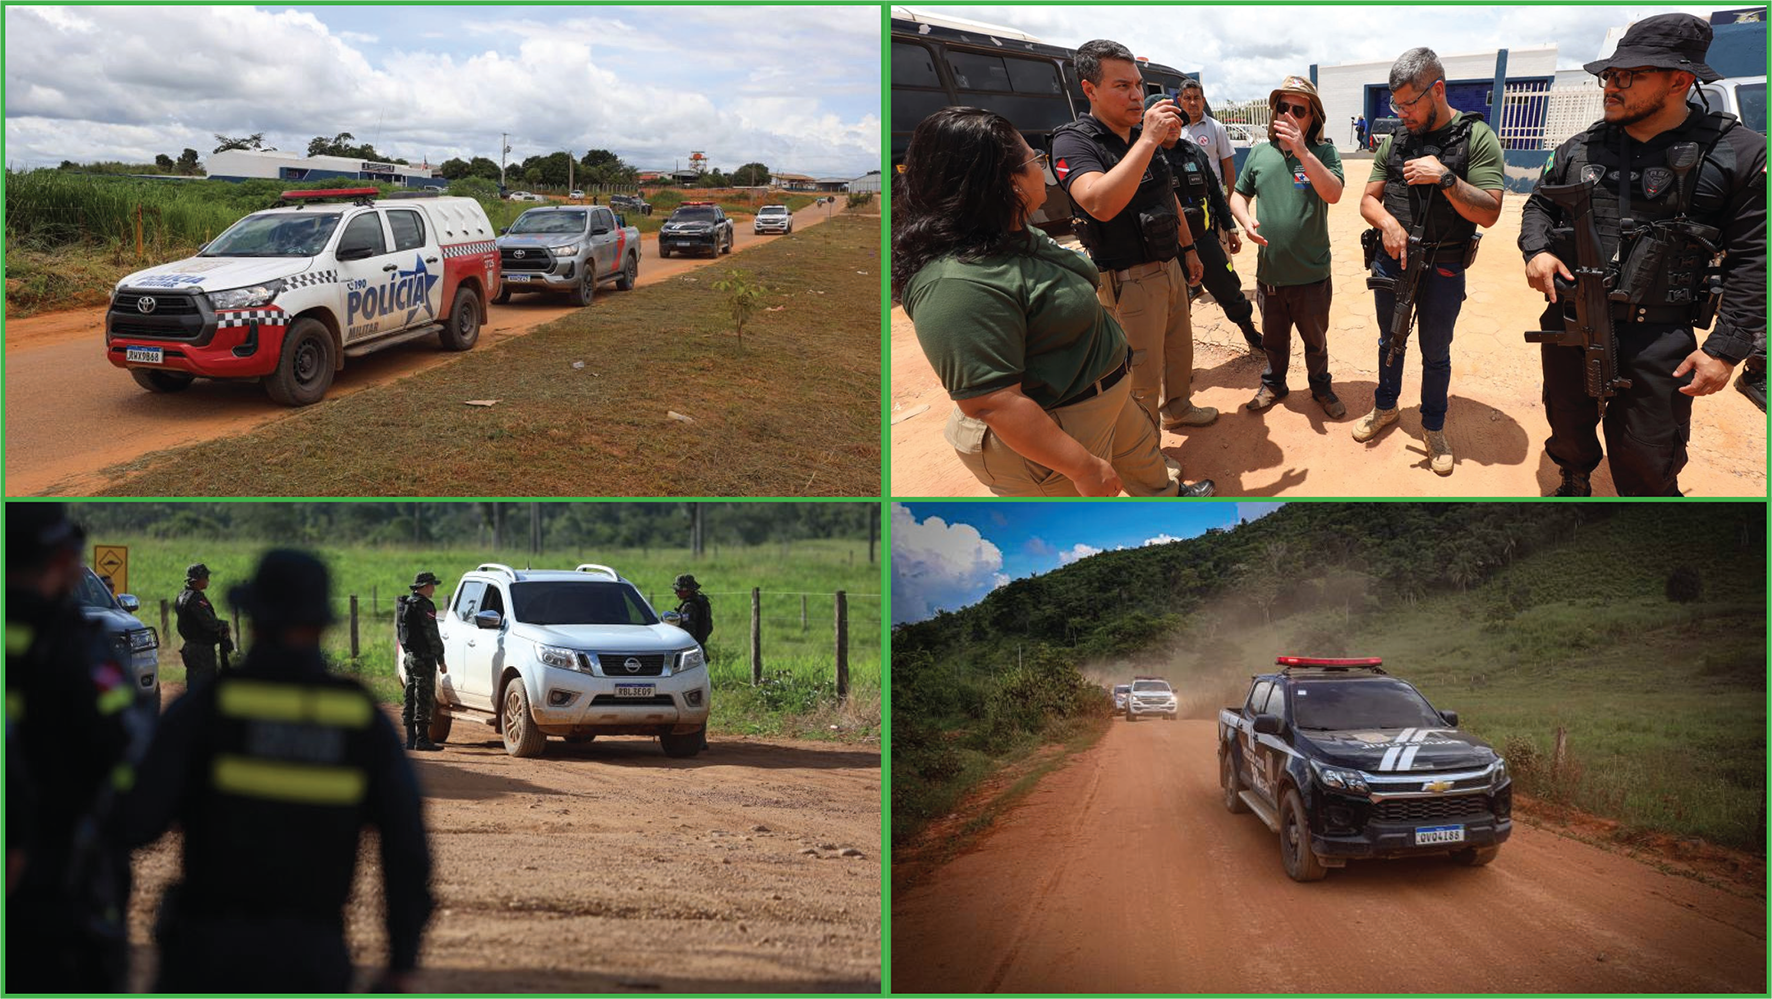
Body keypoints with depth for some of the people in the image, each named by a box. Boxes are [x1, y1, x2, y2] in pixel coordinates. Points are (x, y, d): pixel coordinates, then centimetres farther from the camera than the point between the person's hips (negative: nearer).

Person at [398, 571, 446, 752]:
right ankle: (422, 740, -8)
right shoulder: (423, 606, -14)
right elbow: (432, 635, -15)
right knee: (424, 700, -7)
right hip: (423, 658, -9)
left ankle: (410, 739, 13)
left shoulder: (405, 604, 14)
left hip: (410, 656, 9)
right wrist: (441, 660, -12)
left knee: (411, 699, 10)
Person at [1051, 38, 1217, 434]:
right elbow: (1100, 204, -37)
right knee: (1142, 374, -3)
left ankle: (1177, 408, 47)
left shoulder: (1142, 134, 7)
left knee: (1180, 348, 24)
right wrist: (1147, 141, -36)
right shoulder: (1074, 142, -19)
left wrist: (1188, 247, 24)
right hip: (1128, 278, -8)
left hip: (1169, 266, 8)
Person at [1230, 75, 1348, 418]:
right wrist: (1246, 221, -9)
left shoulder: (1323, 152, -9)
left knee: (1315, 340, 17)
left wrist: (1302, 151, -33)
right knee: (1274, 338, 20)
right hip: (1269, 271, 2)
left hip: (1312, 274, -2)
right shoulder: (1260, 154, 1)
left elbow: (1333, 193, -26)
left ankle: (1320, 386, 37)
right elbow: (1238, 195, 12)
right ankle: (1273, 384, 40)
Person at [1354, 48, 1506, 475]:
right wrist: (1387, 222, -16)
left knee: (1435, 352, 9)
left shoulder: (1476, 137, -12)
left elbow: (1488, 212, -16)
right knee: (1390, 340, 20)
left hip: (1442, 269, -4)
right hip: (1391, 260, 4)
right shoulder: (1395, 141, 1)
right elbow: (1368, 199, 6)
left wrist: (1445, 177, -28)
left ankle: (1433, 427, 25)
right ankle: (1385, 407, 38)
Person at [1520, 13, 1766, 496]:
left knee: (1648, 464, 0)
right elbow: (1539, 204, 20)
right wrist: (1536, 250, -2)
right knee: (1568, 428, 21)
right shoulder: (1579, 150, 4)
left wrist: (1727, 347, -14)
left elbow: (1753, 260, -8)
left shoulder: (1738, 154, -9)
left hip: (1657, 339, -4)